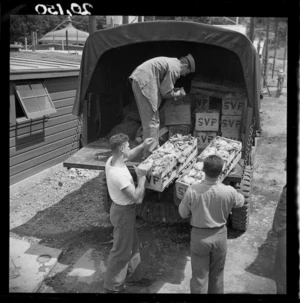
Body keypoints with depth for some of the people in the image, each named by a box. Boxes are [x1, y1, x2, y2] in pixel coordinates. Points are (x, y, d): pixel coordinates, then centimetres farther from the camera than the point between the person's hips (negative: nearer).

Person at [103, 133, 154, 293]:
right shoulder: (118, 174, -34)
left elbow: (128, 156, 18)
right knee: (121, 250, 9)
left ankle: (131, 276, 44)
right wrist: (142, 177, -22)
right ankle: (112, 286, 27)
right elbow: (137, 197, -28)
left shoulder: (111, 160, -6)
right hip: (123, 212, -10)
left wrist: (142, 146, 9)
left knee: (132, 245, 25)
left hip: (124, 209, 10)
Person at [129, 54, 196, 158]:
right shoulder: (175, 68, -12)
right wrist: (177, 94, 5)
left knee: (154, 119, 15)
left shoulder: (173, 62, 19)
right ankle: (148, 154, -5)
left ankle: (155, 149, 23)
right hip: (143, 82, -11)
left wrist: (174, 91, 17)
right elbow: (166, 92, -11)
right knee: (151, 120, -8)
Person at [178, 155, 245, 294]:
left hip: (199, 236, -1)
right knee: (217, 274, 23)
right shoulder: (229, 191, -21)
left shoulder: (192, 190, -24)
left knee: (199, 275, 14)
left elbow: (183, 213, -9)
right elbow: (241, 202, 3)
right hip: (220, 235, 2)